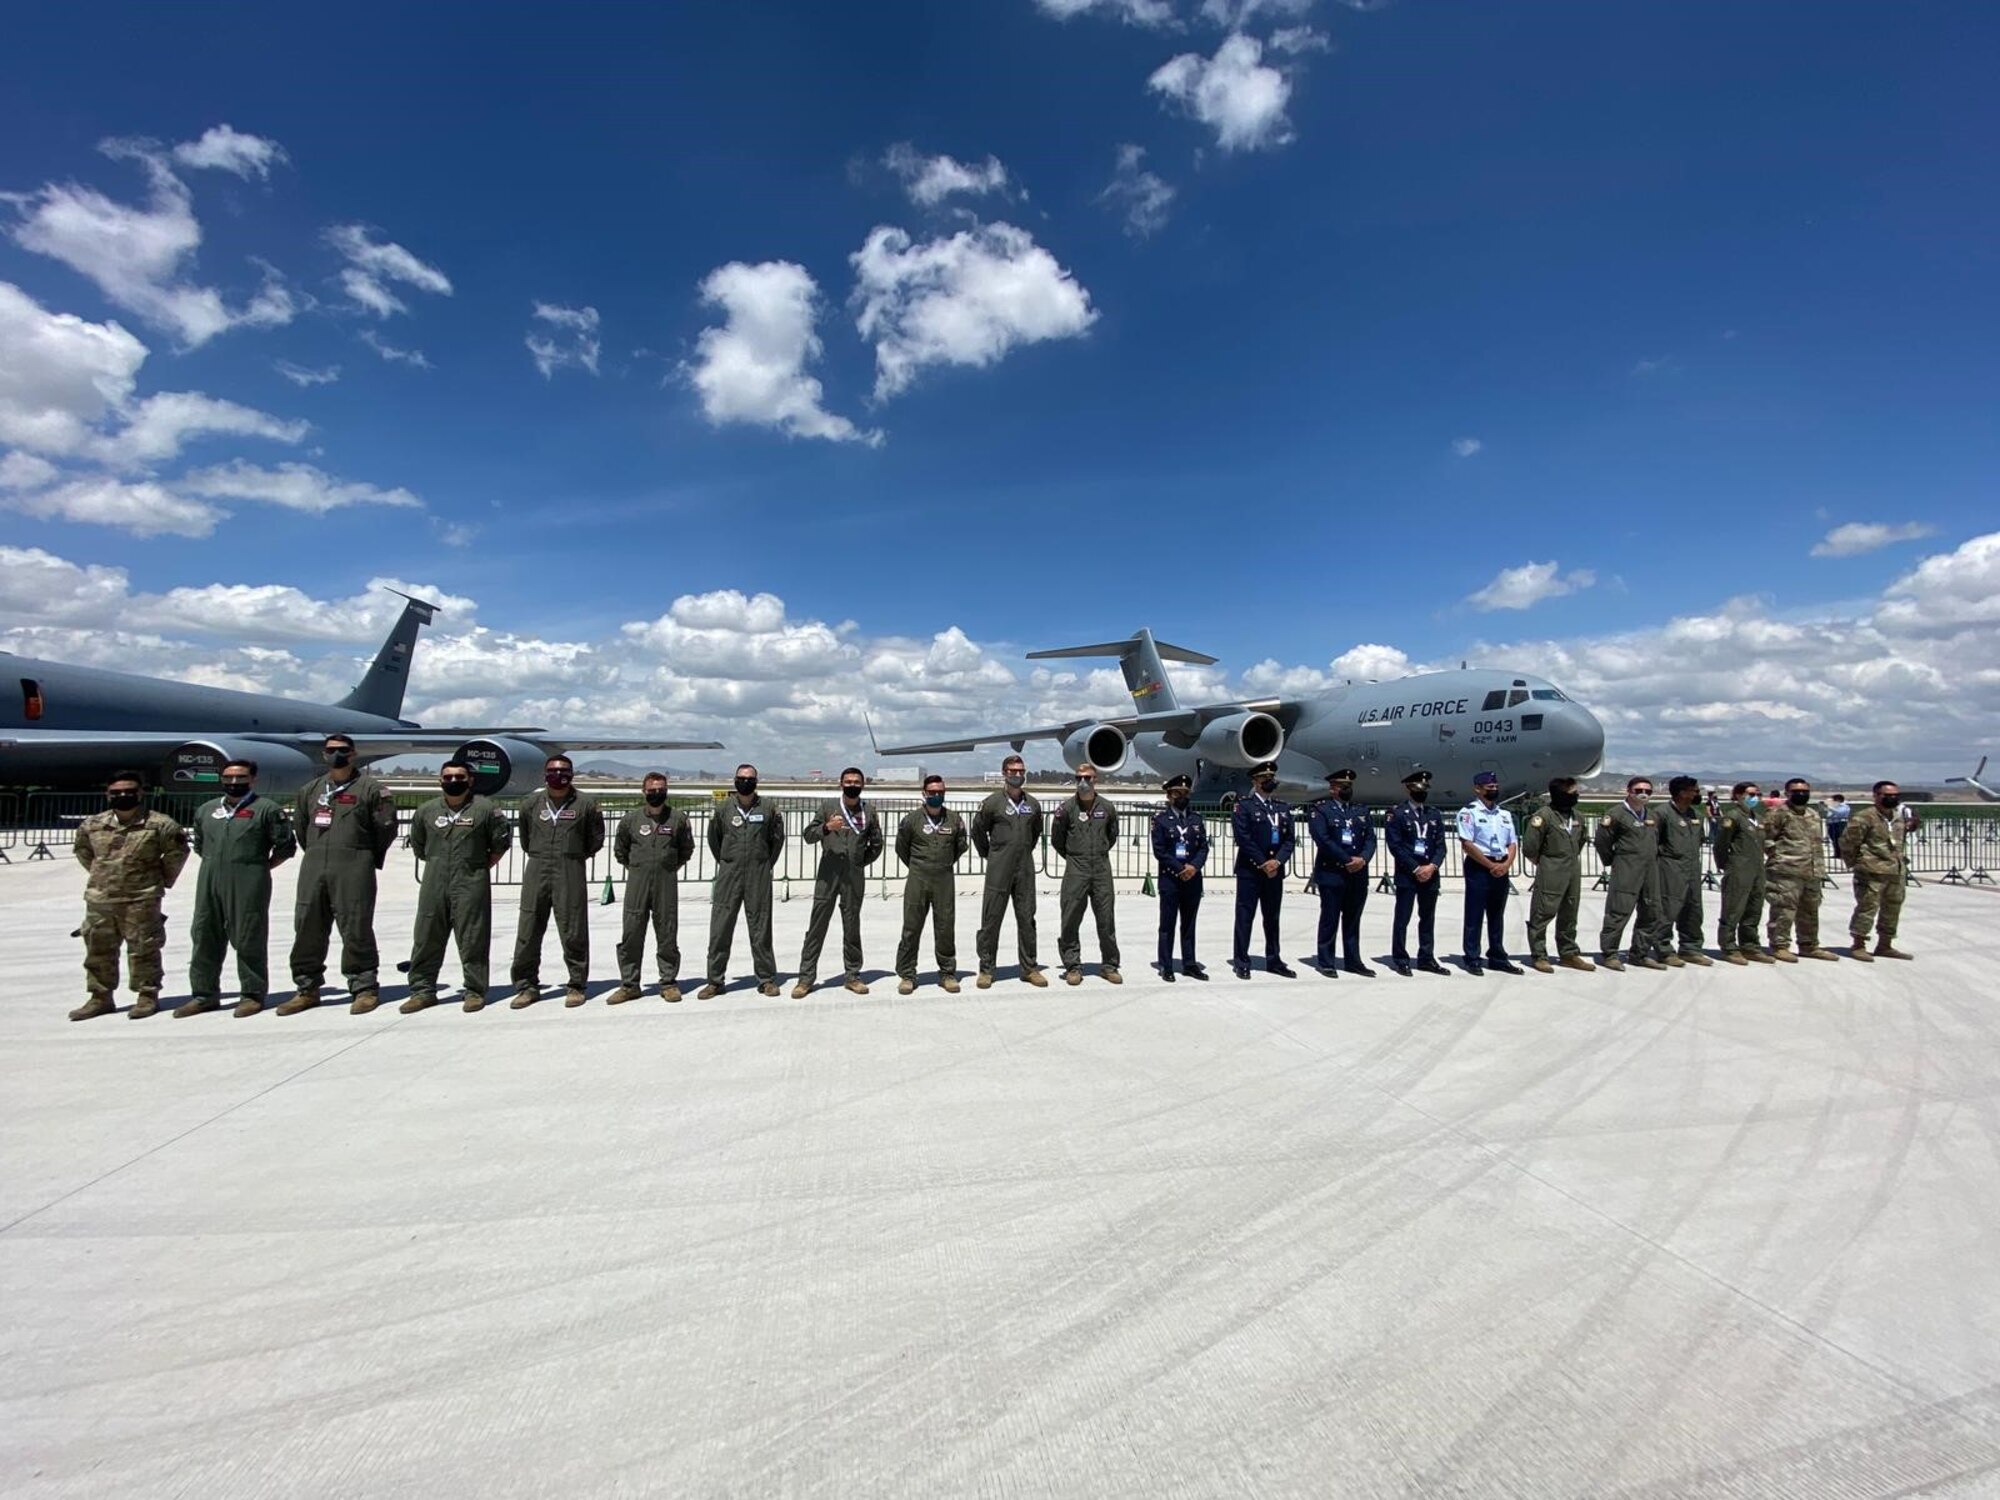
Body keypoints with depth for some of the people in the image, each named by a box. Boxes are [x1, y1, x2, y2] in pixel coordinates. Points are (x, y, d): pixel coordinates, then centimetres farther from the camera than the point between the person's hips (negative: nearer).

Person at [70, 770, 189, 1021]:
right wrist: (100, 875, 18)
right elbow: (83, 850, 24)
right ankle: (100, 998, 24)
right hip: (99, 899, 5)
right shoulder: (92, 824, 6)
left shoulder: (159, 824, -7)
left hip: (142, 899, -5)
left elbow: (177, 852, 1)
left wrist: (163, 879, 4)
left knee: (143, 949, 1)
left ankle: (147, 996, 9)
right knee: (98, 949, 12)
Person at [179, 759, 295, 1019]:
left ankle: (252, 995, 5)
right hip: (209, 883, 6)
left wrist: (260, 868, -1)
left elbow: (285, 846, -2)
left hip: (248, 884, -6)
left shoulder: (267, 809, -1)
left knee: (249, 941, -2)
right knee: (204, 938, 10)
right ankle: (204, 994, 21)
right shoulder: (206, 810, 17)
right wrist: (215, 864, 15)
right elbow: (199, 844, 27)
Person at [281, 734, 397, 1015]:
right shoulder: (311, 789, 16)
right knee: (307, 927, 8)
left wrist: (370, 857, 6)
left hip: (354, 869, -6)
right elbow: (300, 825, 26)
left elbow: (386, 827, -1)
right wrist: (314, 853, 20)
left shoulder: (370, 788, -1)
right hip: (313, 867, 6)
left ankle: (364, 989, 2)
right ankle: (307, 989, 19)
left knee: (356, 929, -5)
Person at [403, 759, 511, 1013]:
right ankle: (423, 990, 19)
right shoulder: (426, 811, 8)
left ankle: (475, 991, 8)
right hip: (433, 885, 4)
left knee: (473, 940, 0)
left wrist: (482, 866, 3)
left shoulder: (485, 809, -3)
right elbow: (417, 845, 21)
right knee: (426, 938, 8)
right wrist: (437, 864, 15)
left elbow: (501, 842, 3)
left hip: (471, 886, -4)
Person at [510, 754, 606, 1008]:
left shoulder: (586, 803, 0)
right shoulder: (531, 802, 7)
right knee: (528, 932, 5)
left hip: (571, 873, -2)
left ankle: (577, 986, 11)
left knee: (574, 933, 1)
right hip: (537, 871, 3)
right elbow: (525, 837, 20)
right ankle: (527, 986, 17)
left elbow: (595, 839, 10)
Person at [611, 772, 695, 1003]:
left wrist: (671, 867, 9)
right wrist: (635, 867, 12)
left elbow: (687, 849, 15)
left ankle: (669, 982, 14)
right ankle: (629, 984, 12)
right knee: (631, 934, 1)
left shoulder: (678, 818, 2)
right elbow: (619, 850, 17)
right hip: (636, 882, 1)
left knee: (667, 934, 4)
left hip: (667, 883, 0)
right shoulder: (630, 819, 4)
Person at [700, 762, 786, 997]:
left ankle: (766, 979, 13)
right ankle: (715, 980, 12)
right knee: (720, 928, 1)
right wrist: (725, 864, 13)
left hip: (759, 877, -1)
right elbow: (713, 840, 15)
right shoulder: (722, 811, 4)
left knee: (760, 928, 5)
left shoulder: (768, 810, 2)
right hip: (729, 875, 1)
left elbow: (777, 839, 12)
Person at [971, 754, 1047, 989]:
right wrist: (988, 854, 8)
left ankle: (1029, 967, 18)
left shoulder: (1033, 804, 7)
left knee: (1027, 919, 8)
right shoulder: (992, 803, -5)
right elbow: (978, 831, 6)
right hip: (999, 870, -3)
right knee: (991, 919, 2)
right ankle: (986, 969, 11)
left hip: (1025, 869, 4)